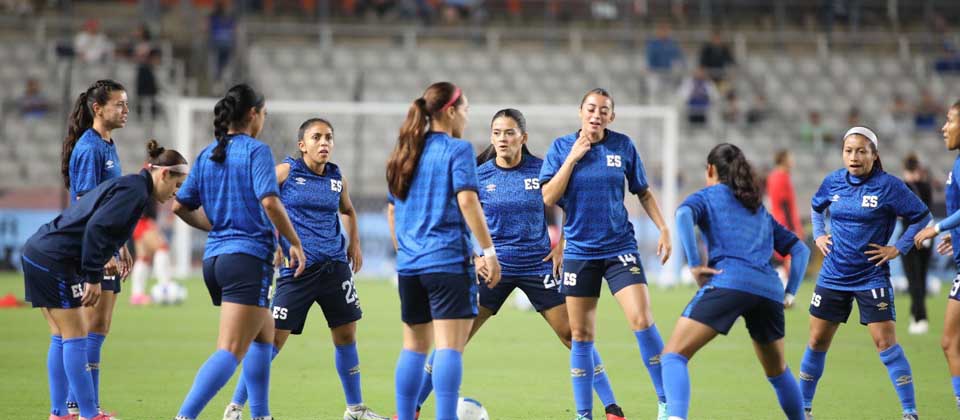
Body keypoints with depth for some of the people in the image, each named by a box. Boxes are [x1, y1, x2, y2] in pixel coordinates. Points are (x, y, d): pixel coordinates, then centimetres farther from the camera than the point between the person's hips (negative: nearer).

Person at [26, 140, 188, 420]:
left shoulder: (125, 185, 19)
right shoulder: (135, 190, -12)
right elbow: (96, 227, -24)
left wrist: (97, 265, 13)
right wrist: (94, 278, -21)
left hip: (38, 253, 10)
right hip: (54, 261, -10)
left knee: (61, 338, 12)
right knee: (75, 337, -5)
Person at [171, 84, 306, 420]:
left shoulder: (207, 155, 12)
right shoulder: (256, 151, -7)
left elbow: (180, 206, 12)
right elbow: (269, 202, -19)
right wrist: (295, 243, -8)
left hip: (214, 259, 8)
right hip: (248, 258, -8)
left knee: (264, 336, 25)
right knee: (230, 351, -13)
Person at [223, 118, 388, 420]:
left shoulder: (337, 179, 9)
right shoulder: (286, 172, -4)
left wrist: (354, 244, 16)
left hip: (335, 265, 5)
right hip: (296, 268, -5)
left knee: (346, 335, 7)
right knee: (273, 338, -7)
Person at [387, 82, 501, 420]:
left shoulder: (404, 154, 15)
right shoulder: (457, 150, -6)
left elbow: (392, 211, 20)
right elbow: (467, 201, -15)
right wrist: (489, 250, -14)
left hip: (409, 265, 7)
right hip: (448, 259, -7)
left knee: (414, 347, 15)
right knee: (450, 346, -10)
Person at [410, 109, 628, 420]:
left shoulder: (541, 170, -3)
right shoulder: (479, 175, -2)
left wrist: (561, 246, 0)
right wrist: (476, 256, -9)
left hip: (538, 265, 0)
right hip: (494, 266, 0)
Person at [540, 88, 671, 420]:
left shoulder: (623, 146, 1)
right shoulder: (561, 147, 0)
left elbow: (643, 192, 12)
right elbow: (548, 197, -8)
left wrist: (663, 228, 2)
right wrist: (573, 157, -12)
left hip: (620, 248, -1)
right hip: (579, 252, 1)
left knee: (642, 321, -15)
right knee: (581, 336, 3)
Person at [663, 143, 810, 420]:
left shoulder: (707, 196, 17)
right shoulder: (759, 210, 32)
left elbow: (683, 215, -7)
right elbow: (800, 250, 30)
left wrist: (694, 265, -9)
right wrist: (790, 294, 25)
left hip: (728, 283, -5)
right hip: (769, 290, 5)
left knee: (673, 355, -9)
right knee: (778, 371, 26)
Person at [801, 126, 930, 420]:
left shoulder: (888, 185, -11)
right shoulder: (834, 182, 2)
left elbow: (922, 218, -6)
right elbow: (816, 208, 24)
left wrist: (898, 249, -10)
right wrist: (818, 235, 10)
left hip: (872, 277, -4)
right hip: (833, 274, 4)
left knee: (885, 341, -12)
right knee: (817, 342, 9)